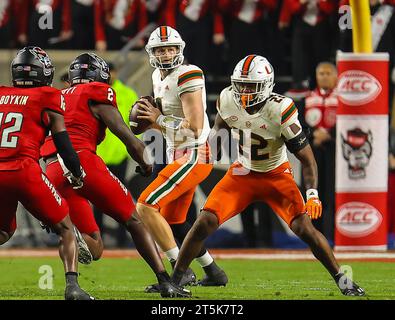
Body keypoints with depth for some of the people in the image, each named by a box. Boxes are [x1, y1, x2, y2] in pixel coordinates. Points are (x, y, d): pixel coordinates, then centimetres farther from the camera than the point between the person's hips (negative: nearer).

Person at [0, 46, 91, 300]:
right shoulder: (47, 98, 5)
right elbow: (62, 140, 4)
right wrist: (77, 172, 16)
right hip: (24, 171, -4)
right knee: (65, 228, 8)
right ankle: (72, 285, -10)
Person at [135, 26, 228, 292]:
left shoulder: (187, 76, -16)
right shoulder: (159, 77, 13)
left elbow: (194, 127, -22)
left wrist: (158, 118, -14)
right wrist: (150, 119, 3)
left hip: (193, 155, -10)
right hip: (179, 157, 10)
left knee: (146, 207, -17)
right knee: (173, 220, 19)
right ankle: (214, 272, 32)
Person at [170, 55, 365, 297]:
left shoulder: (280, 110, -26)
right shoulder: (228, 101, -14)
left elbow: (306, 157, -22)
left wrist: (312, 193, -32)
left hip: (276, 175, -3)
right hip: (242, 174, 3)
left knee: (304, 228, -16)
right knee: (205, 223, -12)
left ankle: (342, 280, 1)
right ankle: (175, 279, 2)